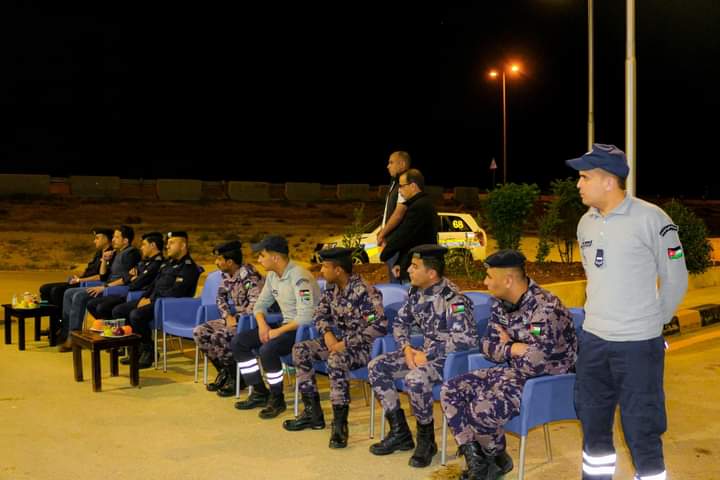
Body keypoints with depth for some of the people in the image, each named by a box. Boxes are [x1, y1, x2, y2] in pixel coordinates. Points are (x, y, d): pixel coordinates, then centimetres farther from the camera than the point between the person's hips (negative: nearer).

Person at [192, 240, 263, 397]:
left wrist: (238, 319, -20)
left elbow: (256, 304, -26)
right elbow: (220, 297, 14)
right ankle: (224, 372, 9)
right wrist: (228, 316, -3)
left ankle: (237, 378, -7)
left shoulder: (249, 276, -19)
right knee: (199, 332, -4)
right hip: (233, 318, 9)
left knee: (218, 337, -28)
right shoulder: (227, 275, 7)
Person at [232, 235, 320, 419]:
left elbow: (305, 317, -28)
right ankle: (260, 393, 9)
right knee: (238, 342, -1)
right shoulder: (272, 276, 6)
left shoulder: (299, 277, -22)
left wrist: (278, 331, -21)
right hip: (286, 326, 9)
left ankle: (277, 399, -10)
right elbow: (261, 304, 16)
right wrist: (262, 324, -6)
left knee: (268, 349, -33)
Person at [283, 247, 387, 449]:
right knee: (300, 350, -5)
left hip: (364, 347, -9)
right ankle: (313, 413, 2)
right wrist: (327, 332, -9)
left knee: (336, 359, -37)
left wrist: (345, 343, -27)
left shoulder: (363, 292, -23)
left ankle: (340, 424, -29)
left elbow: (380, 326, -30)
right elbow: (320, 313, 14)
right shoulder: (332, 288, 2)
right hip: (340, 341, 9)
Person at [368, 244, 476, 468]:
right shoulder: (416, 292, 3)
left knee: (415, 379, -36)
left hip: (449, 358, -9)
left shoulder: (452, 298, -23)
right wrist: (406, 348, -6)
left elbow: (467, 338, -32)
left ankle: (426, 439, -10)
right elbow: (400, 322, 15)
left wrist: (428, 355, -27)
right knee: (376, 366, -4)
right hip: (425, 352, 9)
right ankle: (400, 432, 4)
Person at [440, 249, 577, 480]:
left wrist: (507, 346, -12)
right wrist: (514, 349, -14)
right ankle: (476, 460, 5)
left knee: (482, 408, -28)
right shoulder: (501, 304, 1)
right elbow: (488, 345, 7)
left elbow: (534, 363, -30)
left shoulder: (545, 308, -26)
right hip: (514, 371, 9)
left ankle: (497, 460, 5)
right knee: (450, 391, -2)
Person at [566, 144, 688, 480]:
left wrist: (651, 322, 5)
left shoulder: (651, 219, -13)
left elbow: (675, 279, -5)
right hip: (592, 339, 6)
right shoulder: (586, 222, 6)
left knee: (641, 429, 2)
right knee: (592, 421, 17)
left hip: (638, 343, -6)